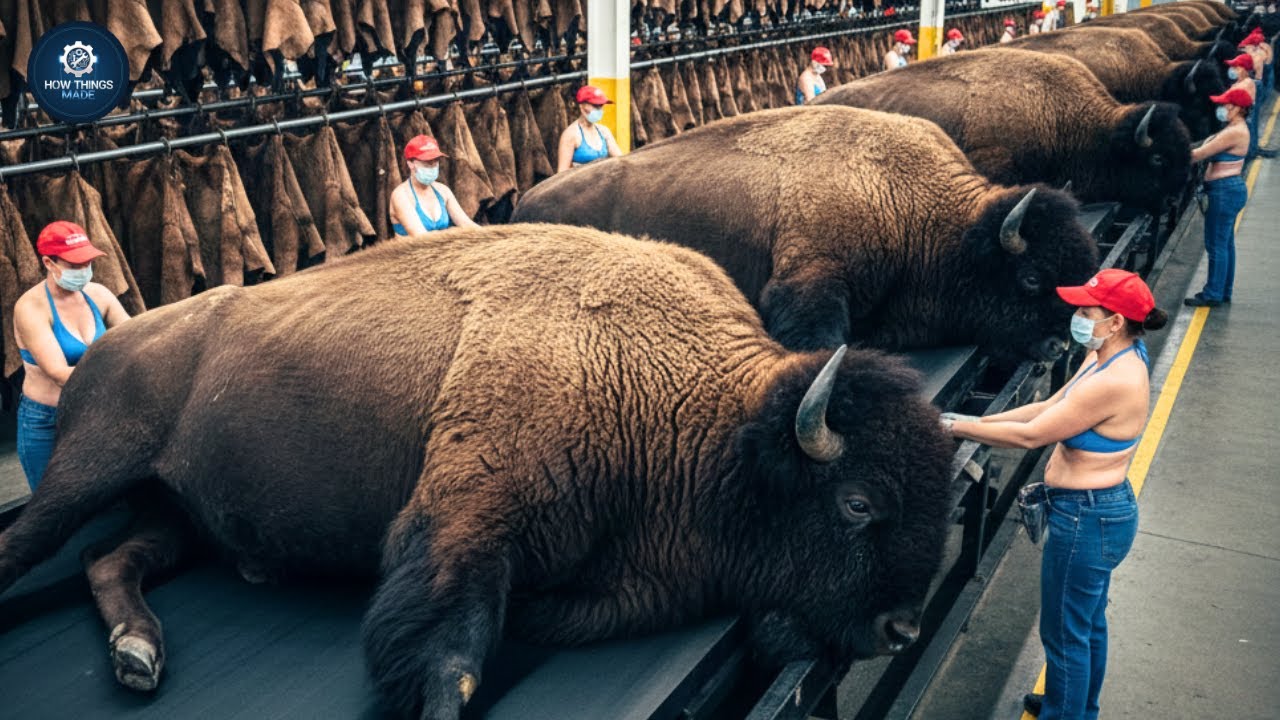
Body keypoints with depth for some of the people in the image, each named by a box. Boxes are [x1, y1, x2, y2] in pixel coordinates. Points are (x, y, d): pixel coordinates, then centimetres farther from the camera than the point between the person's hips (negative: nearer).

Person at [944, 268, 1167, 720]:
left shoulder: (1112, 382, -29)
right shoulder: (1110, 357, 1)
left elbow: (1030, 435, -24)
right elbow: (1047, 408, 6)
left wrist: (958, 427, -14)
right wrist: (977, 422, 1)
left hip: (1086, 520, -10)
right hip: (1102, 510, 10)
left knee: (1064, 633, 9)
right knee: (1088, 622, 27)